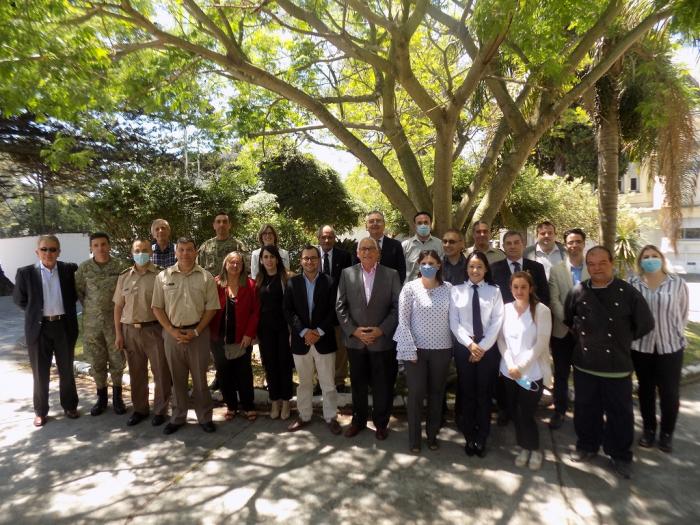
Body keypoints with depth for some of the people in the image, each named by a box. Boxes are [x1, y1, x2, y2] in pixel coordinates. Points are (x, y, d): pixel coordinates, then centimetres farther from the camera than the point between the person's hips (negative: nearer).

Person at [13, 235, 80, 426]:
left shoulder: (70, 270, -3)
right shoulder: (26, 272, -4)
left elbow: (76, 293, 11)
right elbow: (19, 299, 7)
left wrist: (66, 309, 3)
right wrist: (35, 311, 5)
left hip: (64, 326, 1)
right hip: (39, 328, -1)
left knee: (66, 370, 13)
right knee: (40, 372, 10)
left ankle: (70, 406, 29)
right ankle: (40, 411, 26)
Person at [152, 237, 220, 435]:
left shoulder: (206, 277, -3)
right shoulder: (163, 276, 0)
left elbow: (211, 308, -2)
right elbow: (157, 307, 2)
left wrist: (196, 331, -10)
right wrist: (172, 330, -8)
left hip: (198, 333, -1)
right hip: (172, 333, 1)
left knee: (200, 377, 8)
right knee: (177, 378, 14)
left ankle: (205, 417, 23)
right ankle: (178, 417, 29)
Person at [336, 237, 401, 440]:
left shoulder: (392, 275, -2)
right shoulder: (347, 273, 2)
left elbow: (398, 307, -4)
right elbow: (340, 306, 0)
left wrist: (382, 330, -13)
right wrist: (353, 330, -9)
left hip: (383, 340, -1)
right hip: (355, 340, 2)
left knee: (382, 385, 10)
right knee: (358, 383, 15)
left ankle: (381, 422, 29)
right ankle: (359, 419, 34)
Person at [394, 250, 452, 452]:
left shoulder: (448, 288, 1)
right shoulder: (410, 288, -5)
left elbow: (453, 319, 4)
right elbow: (403, 320, -7)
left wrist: (454, 346, 0)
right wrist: (409, 349, -12)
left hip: (442, 349, 2)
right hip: (416, 348, -2)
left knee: (436, 393, 14)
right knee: (416, 393, 5)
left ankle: (432, 434, 31)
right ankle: (414, 438, 22)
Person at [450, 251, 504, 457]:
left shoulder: (494, 291, 0)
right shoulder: (456, 290, 0)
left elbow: (497, 322, -5)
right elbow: (454, 322, -3)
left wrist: (482, 347, -11)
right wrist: (470, 344, -12)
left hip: (488, 348, 0)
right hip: (464, 347, 0)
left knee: (484, 393, 9)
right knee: (466, 393, 9)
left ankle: (481, 438, 26)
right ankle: (469, 438, 24)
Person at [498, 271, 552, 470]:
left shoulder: (541, 310, -10)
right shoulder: (506, 309, 1)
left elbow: (541, 343, -13)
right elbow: (501, 339, 3)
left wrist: (521, 366, -15)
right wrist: (510, 365, -9)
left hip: (533, 372, -4)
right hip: (509, 371, 4)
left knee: (526, 413, 1)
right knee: (514, 412, 11)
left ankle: (534, 449, 27)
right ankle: (524, 448, 33)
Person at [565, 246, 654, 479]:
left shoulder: (627, 292, -10)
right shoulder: (578, 292, -3)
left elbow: (645, 324, 0)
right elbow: (567, 320, 13)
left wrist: (623, 340, 5)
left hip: (617, 365, -2)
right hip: (584, 363, 2)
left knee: (619, 413, 11)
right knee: (586, 409, 15)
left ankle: (620, 456, 30)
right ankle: (586, 446, 35)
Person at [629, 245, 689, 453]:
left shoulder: (678, 283, -5)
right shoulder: (632, 285, -5)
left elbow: (683, 313, 5)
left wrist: (675, 335, 7)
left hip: (670, 346, 0)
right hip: (641, 346, 1)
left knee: (669, 392, 6)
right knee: (646, 389, 13)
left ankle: (667, 432, 26)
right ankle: (649, 429, 30)